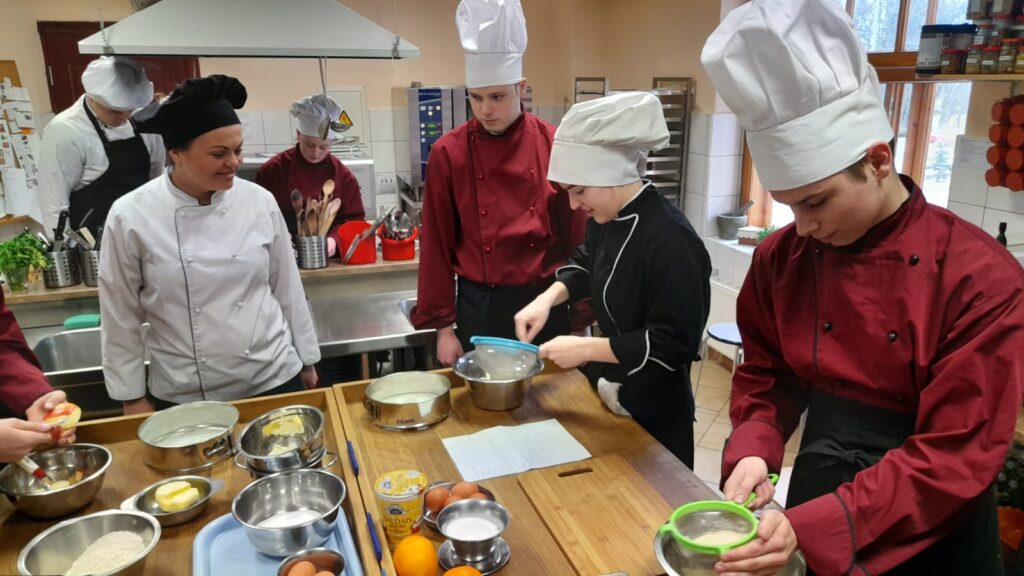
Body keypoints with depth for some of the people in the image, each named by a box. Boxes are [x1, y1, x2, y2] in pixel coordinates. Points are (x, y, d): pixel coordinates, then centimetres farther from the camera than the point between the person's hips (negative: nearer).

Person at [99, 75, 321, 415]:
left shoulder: (259, 202, -6)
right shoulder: (131, 217, -11)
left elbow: (287, 288, 3)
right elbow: (120, 319, -3)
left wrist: (306, 360, 9)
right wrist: (133, 398, 1)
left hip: (273, 380, 2)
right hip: (183, 397, -1)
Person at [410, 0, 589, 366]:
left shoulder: (554, 146, -5)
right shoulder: (448, 154, -7)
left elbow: (577, 239, -1)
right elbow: (437, 246, -3)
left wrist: (581, 318, 0)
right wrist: (443, 326, -2)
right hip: (479, 308, 0)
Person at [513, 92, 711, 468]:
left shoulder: (670, 240, -28)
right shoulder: (606, 219, -1)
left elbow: (674, 343, -27)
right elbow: (586, 266, 17)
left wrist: (587, 349, -25)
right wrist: (548, 298, -1)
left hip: (654, 411, -8)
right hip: (610, 395, 8)